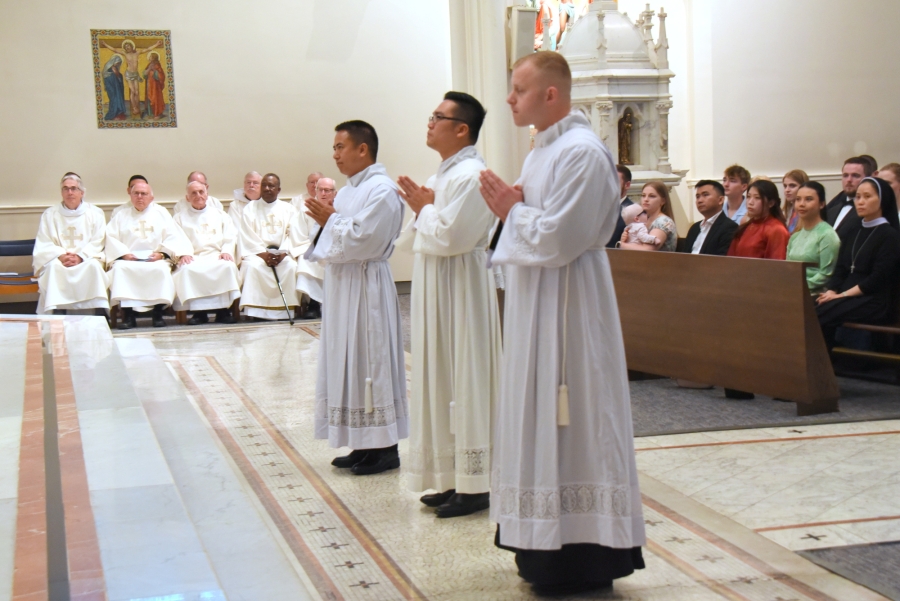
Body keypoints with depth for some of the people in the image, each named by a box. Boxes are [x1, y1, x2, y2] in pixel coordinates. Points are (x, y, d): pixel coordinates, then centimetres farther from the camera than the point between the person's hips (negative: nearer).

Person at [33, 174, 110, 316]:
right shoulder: (49, 214, 11)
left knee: (94, 266, -33)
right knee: (54, 267, -33)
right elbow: (43, 245, 4)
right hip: (58, 260, 1)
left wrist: (80, 257, -16)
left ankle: (100, 316, -34)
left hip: (86, 259, 0)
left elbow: (97, 243, 1)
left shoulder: (95, 213, 9)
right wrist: (60, 256, -16)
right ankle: (57, 314, -38)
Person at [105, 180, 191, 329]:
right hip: (128, 260, 1)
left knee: (161, 269, -36)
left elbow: (173, 237, 8)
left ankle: (158, 313, -29)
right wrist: (124, 254, -11)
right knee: (119, 268, -34)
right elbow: (111, 238, 8)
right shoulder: (120, 216, 23)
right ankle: (127, 315, -34)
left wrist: (162, 253, -10)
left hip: (156, 260, -1)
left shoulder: (161, 213, 21)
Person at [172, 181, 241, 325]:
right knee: (187, 270, -36)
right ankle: (198, 311, -32)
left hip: (217, 257, 0)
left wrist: (226, 251, -9)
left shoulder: (220, 214, 24)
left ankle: (223, 310, -30)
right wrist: (182, 254, -14)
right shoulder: (180, 218, 22)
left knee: (228, 266, -34)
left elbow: (230, 236, 12)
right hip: (193, 259, 0)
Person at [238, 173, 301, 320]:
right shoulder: (249, 209, 10)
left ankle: (284, 308, -27)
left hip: (283, 254, 1)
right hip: (257, 253, -1)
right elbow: (248, 237, 0)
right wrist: (263, 254, -16)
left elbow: (293, 235, 2)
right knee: (252, 266, -33)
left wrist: (283, 253, -17)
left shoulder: (289, 209, 13)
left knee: (291, 266, -31)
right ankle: (254, 310, -33)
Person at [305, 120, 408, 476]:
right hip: (342, 285, 10)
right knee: (347, 363, 11)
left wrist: (332, 220, -9)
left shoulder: (382, 190, -13)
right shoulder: (348, 191, 16)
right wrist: (326, 222, 0)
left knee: (370, 360, -6)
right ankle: (363, 444, 18)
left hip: (366, 286, -10)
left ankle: (384, 448, 1)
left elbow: (361, 239, -22)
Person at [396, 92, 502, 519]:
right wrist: (423, 208, 3)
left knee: (465, 385, -4)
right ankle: (454, 478, 20)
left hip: (460, 292, -10)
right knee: (441, 384, 13)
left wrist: (423, 210, -7)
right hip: (438, 291, 10)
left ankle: (474, 486, 3)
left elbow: (449, 237, -24)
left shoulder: (471, 175, -16)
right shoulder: (444, 174, 15)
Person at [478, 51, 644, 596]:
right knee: (544, 418, 13)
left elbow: (557, 238, -23)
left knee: (569, 421, -5)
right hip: (537, 301, 10)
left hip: (566, 304, -10)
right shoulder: (545, 149, 14)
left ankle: (583, 557, 4)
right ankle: (551, 545, 23)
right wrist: (513, 207, 1)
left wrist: (513, 210, -8)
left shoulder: (582, 153, -17)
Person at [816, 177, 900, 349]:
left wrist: (842, 295, -15)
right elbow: (840, 269, 13)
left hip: (875, 302, -6)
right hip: (847, 298, 6)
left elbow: (877, 280, -11)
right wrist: (831, 291, -7)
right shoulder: (853, 232, 20)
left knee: (820, 315, -31)